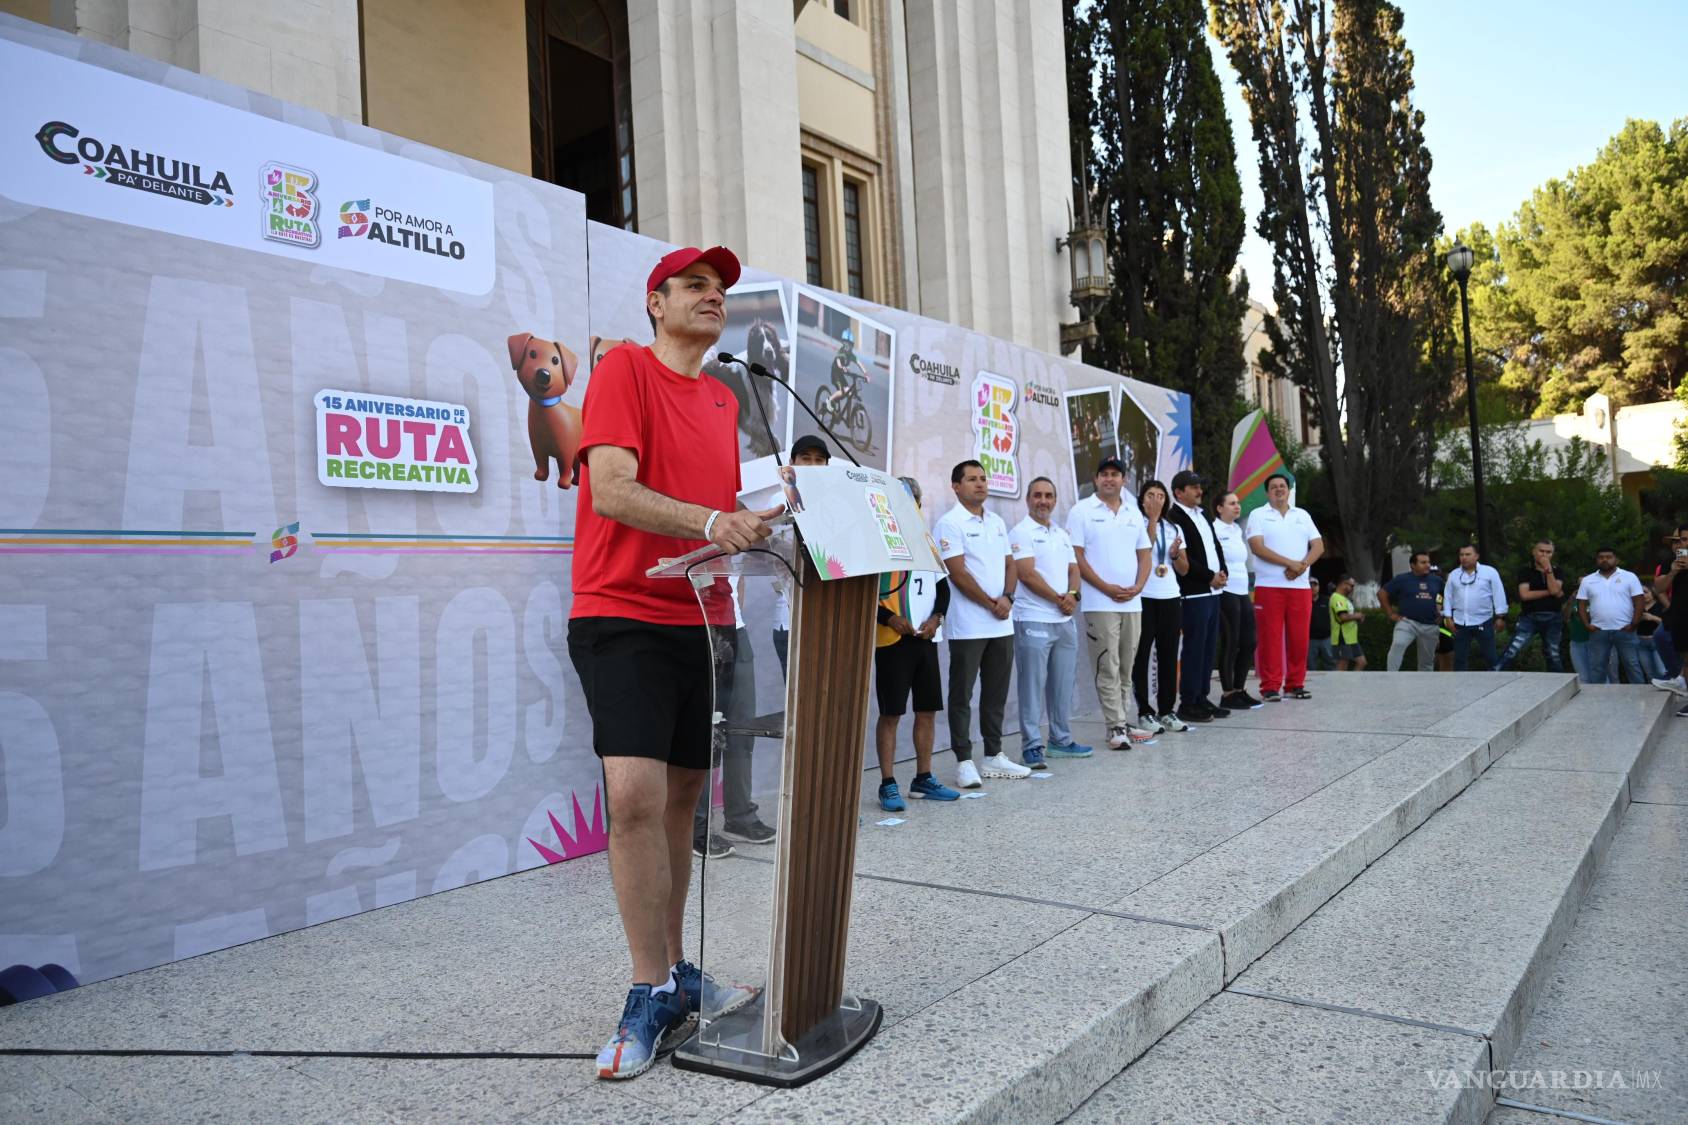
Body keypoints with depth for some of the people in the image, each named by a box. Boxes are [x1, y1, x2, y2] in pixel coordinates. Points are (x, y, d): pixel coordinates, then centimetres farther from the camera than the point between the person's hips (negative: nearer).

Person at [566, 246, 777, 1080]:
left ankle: (672, 976, 25)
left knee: (680, 796, 11)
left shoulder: (724, 402, 16)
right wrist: (710, 522, -28)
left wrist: (753, 524, -1)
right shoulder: (625, 367, -4)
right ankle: (653, 991, 2)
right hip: (623, 614, -6)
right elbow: (612, 491, -16)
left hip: (701, 618, 7)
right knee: (635, 795, -15)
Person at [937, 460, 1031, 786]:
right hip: (968, 627, -7)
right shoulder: (950, 523, -8)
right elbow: (958, 573, -13)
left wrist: (1007, 597, -5)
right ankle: (964, 761, 7)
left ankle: (994, 755, 23)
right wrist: (992, 604, -10)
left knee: (996, 693, 13)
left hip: (1002, 624, 7)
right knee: (962, 695, 1)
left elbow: (1009, 563, 14)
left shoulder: (997, 522, 15)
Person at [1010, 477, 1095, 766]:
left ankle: (1061, 740, 22)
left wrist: (1072, 594, -7)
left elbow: (1073, 570, 15)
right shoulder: (1021, 533, -6)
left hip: (1065, 620, 7)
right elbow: (1027, 574, -14)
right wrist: (1059, 599, -11)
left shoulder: (1063, 534, 17)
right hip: (1034, 620, -7)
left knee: (1062, 684, 13)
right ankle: (1031, 747, -1)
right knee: (1033, 685, -5)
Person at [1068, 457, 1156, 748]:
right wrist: (1107, 588, -13)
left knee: (1126, 668, 11)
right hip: (1100, 603, -5)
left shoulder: (1134, 513, 14)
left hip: (1132, 603, 5)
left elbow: (1144, 555, 16)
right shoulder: (1081, 511, -2)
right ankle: (1117, 728, -2)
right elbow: (1076, 556, -7)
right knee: (1108, 668, -5)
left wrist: (1138, 586, -3)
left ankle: (1126, 721, 19)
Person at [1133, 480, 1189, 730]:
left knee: (1169, 655, 7)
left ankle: (1167, 710, 15)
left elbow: (1184, 569, 14)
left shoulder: (1172, 528, 15)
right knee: (1142, 655, -1)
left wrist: (1176, 554, -7)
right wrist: (1152, 519, -15)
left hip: (1170, 598, 5)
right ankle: (1144, 712, 4)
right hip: (1144, 598, -5)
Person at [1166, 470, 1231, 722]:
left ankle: (1201, 698, 17)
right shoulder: (1173, 517, -10)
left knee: (1209, 646, 10)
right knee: (1195, 647, -6)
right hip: (1194, 593, -9)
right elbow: (1183, 559, -16)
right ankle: (1188, 703, 0)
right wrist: (1210, 577, -12)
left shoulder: (1204, 515, 19)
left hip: (1213, 590, 9)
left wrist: (1223, 572, 5)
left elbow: (1216, 546, 21)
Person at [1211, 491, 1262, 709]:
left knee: (1248, 642, 8)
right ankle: (1227, 694, 4)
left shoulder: (1237, 529, 17)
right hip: (1226, 592, -8)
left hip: (1243, 592, 8)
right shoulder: (1215, 530, -9)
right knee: (1230, 643, -4)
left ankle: (1239, 689, 18)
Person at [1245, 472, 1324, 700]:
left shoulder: (1302, 515, 16)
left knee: (1299, 637, 4)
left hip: (1300, 586, 4)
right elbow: (1257, 547, -10)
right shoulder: (1258, 515, 3)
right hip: (1269, 586, -4)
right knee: (1270, 637, -4)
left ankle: (1295, 684, 15)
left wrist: (1303, 565, -10)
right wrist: (1290, 563, -16)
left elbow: (1318, 546, 9)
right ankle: (1270, 687, 1)